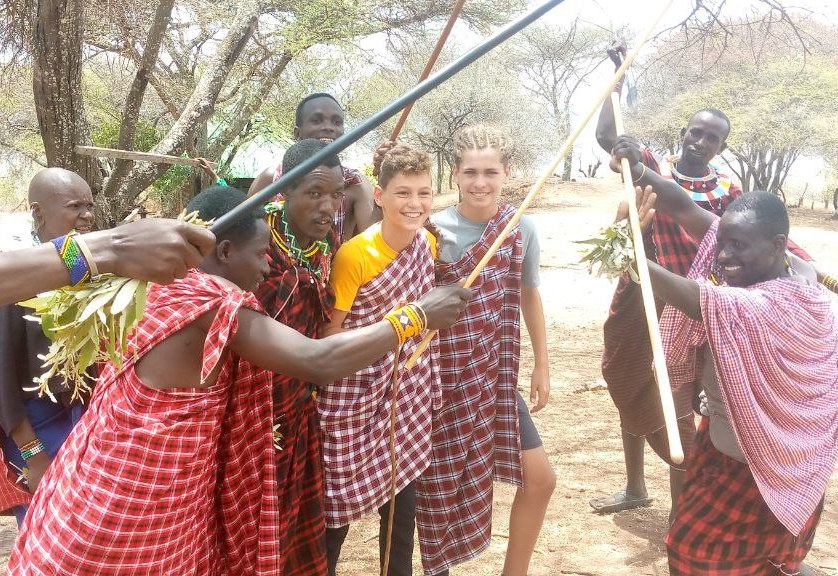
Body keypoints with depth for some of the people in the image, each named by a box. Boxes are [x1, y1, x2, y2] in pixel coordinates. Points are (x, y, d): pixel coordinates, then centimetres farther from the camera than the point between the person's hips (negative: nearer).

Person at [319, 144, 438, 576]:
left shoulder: (427, 243, -2)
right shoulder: (354, 254, -20)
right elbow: (331, 330, -12)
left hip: (406, 389, 5)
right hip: (358, 390, -5)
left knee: (404, 489, 15)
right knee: (344, 491, 9)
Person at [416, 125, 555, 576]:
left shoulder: (522, 228, -1)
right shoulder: (433, 230, -13)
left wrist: (542, 366, 13)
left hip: (497, 374, 4)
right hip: (443, 376, -4)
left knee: (539, 478, 6)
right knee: (440, 485, 8)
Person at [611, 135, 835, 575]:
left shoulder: (792, 303, -31)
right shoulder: (753, 261, -7)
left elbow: (705, 303, -43)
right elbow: (686, 211, -16)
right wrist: (639, 174, -30)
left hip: (767, 462, -8)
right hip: (726, 443, 8)